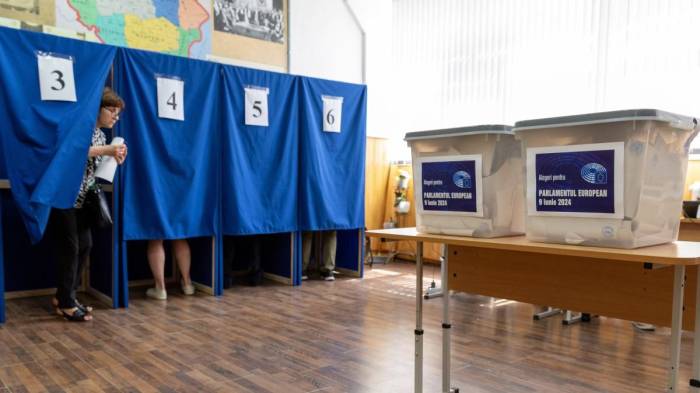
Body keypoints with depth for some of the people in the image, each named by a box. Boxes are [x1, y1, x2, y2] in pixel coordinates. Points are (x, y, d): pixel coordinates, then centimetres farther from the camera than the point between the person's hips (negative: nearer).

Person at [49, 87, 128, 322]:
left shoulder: (101, 136, 16)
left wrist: (114, 159, 2)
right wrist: (106, 150, -26)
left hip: (80, 198, 9)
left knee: (85, 245, 9)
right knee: (69, 248, -4)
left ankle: (63, 296, 22)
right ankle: (66, 304, 7)